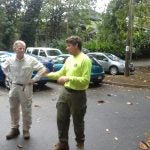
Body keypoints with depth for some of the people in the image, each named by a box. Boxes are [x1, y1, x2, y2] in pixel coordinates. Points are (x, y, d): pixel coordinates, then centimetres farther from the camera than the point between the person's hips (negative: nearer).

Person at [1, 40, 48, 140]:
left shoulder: (31, 60, -13)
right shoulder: (10, 60, -2)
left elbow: (43, 69, -8)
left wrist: (34, 79, -9)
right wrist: (10, 77, 10)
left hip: (26, 88, -4)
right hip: (14, 87, 4)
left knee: (26, 110, 5)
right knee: (13, 109, 14)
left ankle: (26, 130, 21)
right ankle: (15, 129, 30)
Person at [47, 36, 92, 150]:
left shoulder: (85, 60, -15)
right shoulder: (69, 59, 9)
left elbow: (86, 80, -22)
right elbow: (61, 73, 15)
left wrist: (69, 78, -27)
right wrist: (47, 74, 4)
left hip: (78, 95, -7)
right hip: (65, 92, 7)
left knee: (78, 121, 10)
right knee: (61, 119, 13)